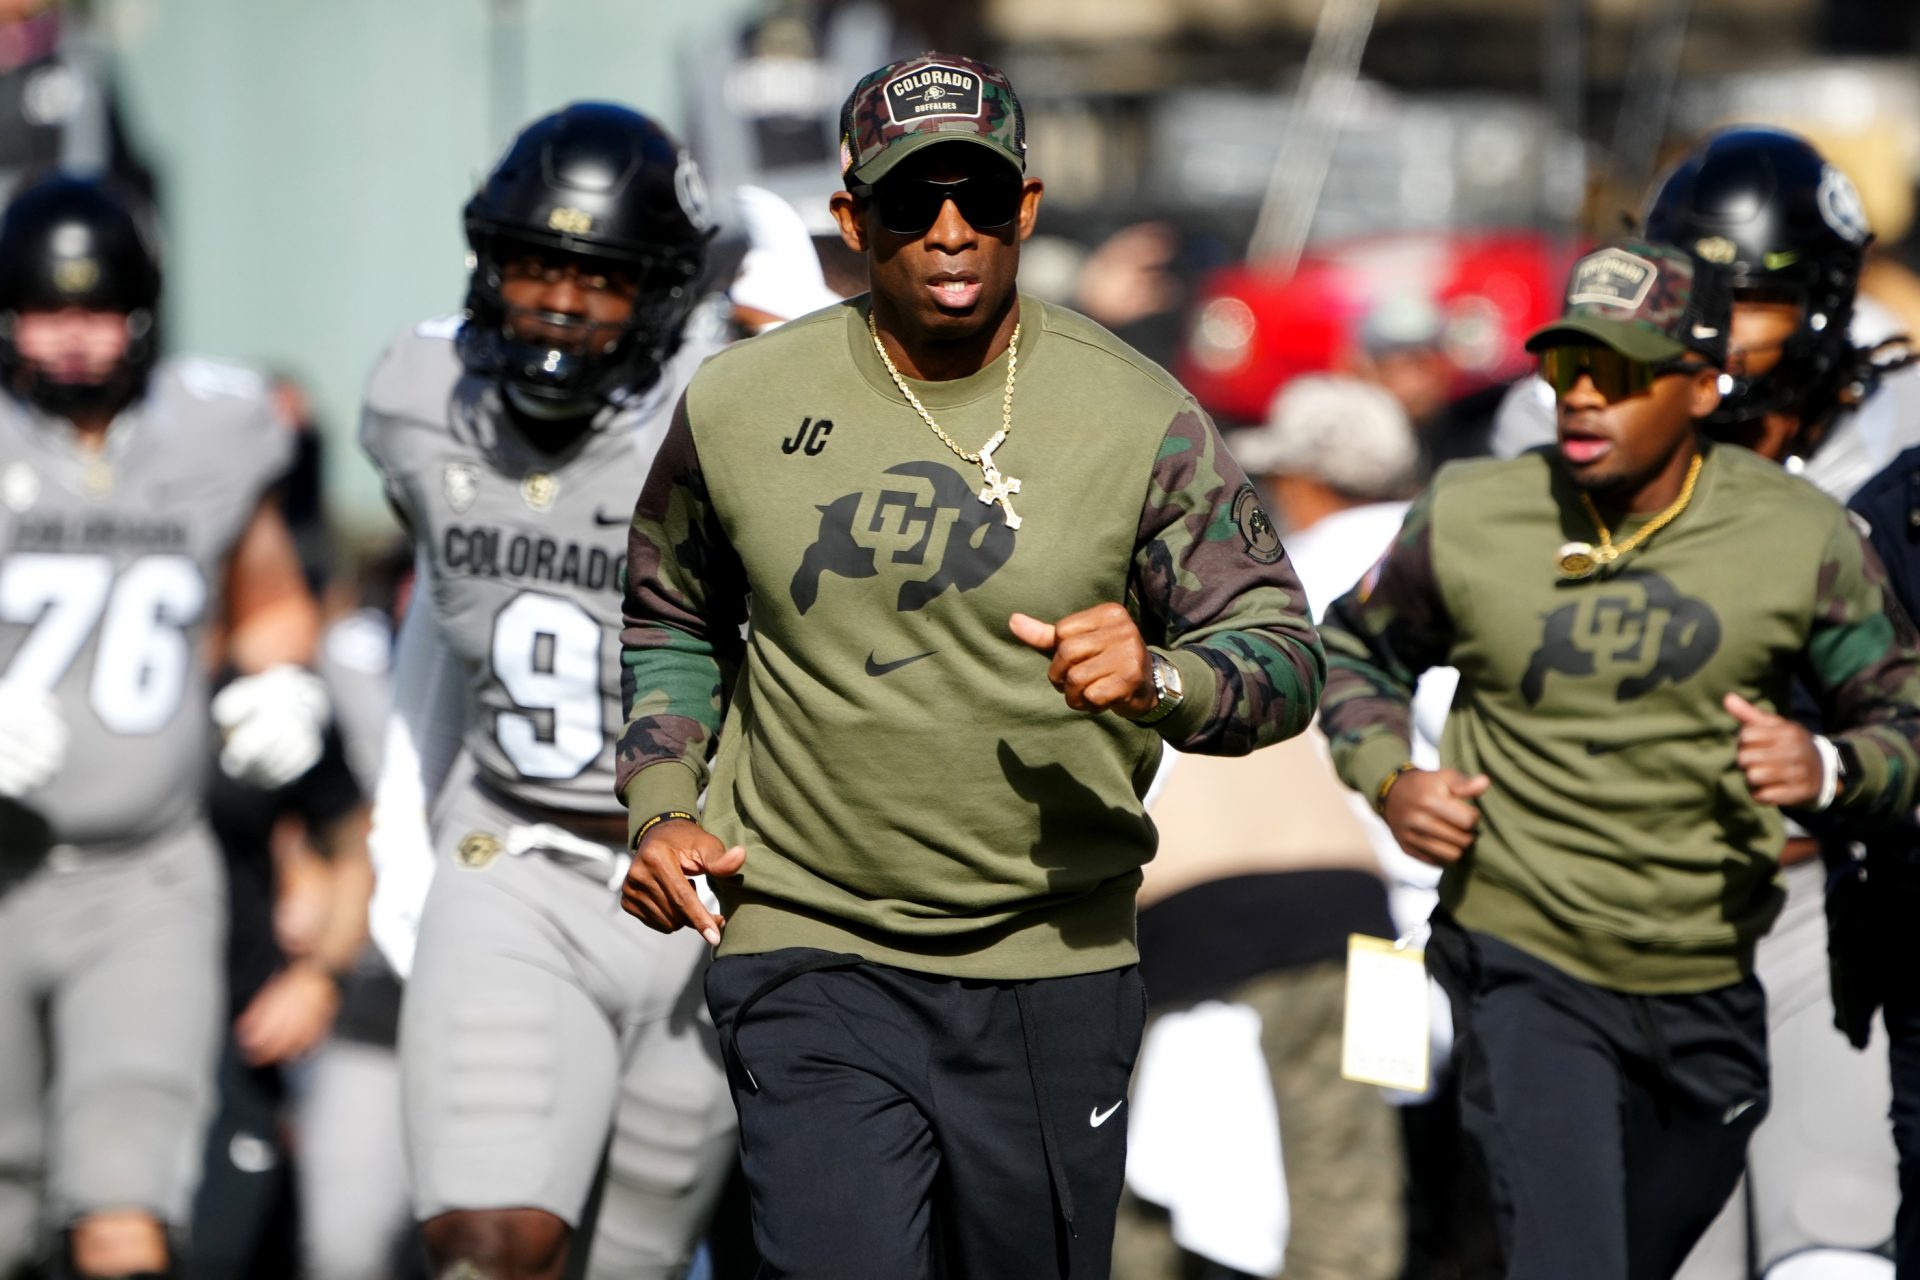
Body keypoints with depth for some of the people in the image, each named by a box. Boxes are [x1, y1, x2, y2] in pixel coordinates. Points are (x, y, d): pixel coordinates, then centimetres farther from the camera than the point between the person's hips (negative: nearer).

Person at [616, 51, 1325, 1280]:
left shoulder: (1139, 418, -4)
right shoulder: (738, 406, 0)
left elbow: (1284, 654, -3)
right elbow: (669, 622, 17)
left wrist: (1161, 681, -24)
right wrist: (661, 811, 3)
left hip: (1054, 972, 1)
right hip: (811, 960, -1)